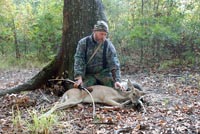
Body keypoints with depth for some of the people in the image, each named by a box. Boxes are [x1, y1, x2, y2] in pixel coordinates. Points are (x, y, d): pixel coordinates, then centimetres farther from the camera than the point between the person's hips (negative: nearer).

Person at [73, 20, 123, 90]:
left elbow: (114, 64, -9)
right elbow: (79, 61, -10)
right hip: (88, 75, 0)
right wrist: (79, 78, -23)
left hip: (104, 73, 0)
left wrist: (117, 80, -22)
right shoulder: (83, 43, -2)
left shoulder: (108, 45, -3)